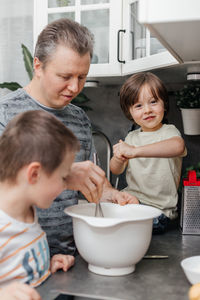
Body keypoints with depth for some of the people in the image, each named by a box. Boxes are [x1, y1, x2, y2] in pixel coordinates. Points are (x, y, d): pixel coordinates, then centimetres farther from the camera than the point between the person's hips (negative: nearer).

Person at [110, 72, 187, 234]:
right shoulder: (131, 137, 12)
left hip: (159, 208, -6)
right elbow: (116, 170, 7)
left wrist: (135, 151, -43)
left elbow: (178, 146, -34)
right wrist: (119, 158, -19)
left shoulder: (169, 131, -7)